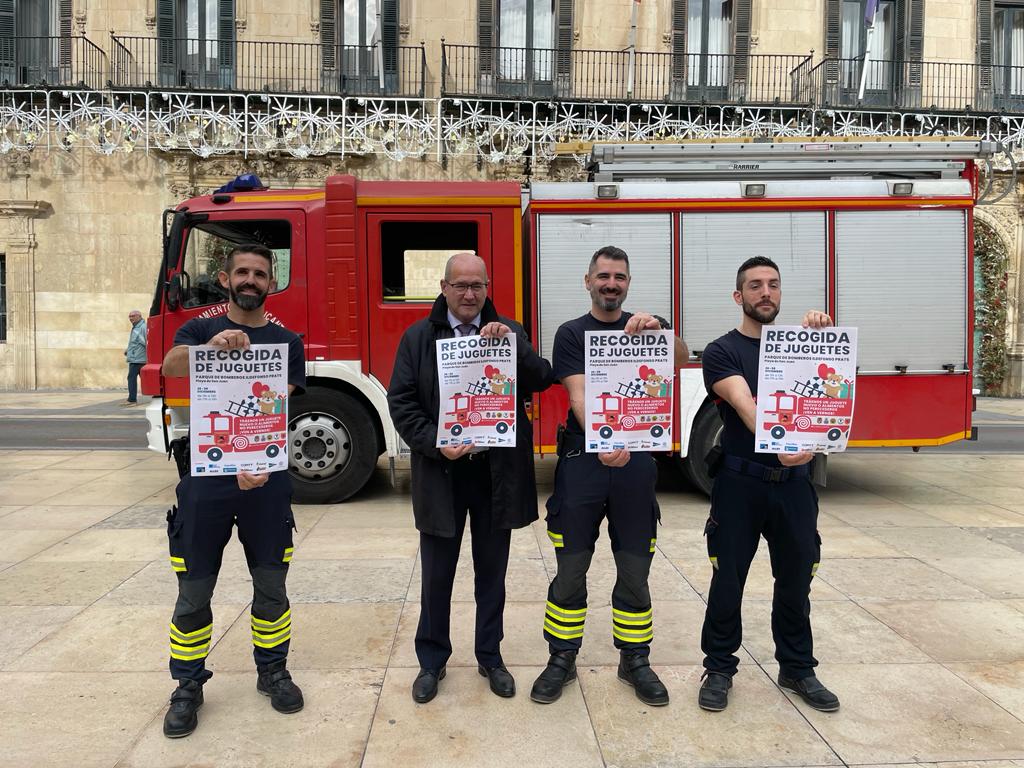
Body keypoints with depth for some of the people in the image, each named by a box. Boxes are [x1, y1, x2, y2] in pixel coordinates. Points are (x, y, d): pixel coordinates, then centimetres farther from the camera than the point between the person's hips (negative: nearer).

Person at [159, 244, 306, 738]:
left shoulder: (286, 342, 4)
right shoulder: (199, 330, 4)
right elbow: (170, 366, -18)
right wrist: (210, 346, -40)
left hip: (266, 480, 1)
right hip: (205, 477, 0)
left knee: (271, 585, 11)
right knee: (193, 592, 7)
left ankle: (272, 671, 30)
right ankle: (188, 686, 24)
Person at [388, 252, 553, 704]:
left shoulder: (509, 331, 5)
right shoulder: (418, 336, 1)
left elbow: (541, 381, -7)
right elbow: (401, 401, -3)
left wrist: (513, 343, -22)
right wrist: (435, 444, -15)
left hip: (498, 473, 1)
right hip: (440, 472, -1)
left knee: (492, 572, 14)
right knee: (437, 574, 10)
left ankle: (490, 657, 32)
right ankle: (432, 661, 28)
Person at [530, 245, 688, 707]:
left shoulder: (645, 328, 10)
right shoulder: (572, 333, 2)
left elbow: (682, 360, -9)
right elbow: (579, 396, -12)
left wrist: (660, 331, -29)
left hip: (636, 462, 2)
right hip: (582, 461, -2)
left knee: (635, 570, 9)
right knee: (571, 570, 5)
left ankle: (634, 660, 25)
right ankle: (562, 659, 21)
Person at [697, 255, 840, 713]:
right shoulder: (721, 352, -5)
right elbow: (745, 406, -21)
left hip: (794, 481, 4)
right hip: (740, 482, -4)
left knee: (795, 580, 14)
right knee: (728, 580, 5)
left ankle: (797, 669, 31)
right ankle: (719, 668, 22)